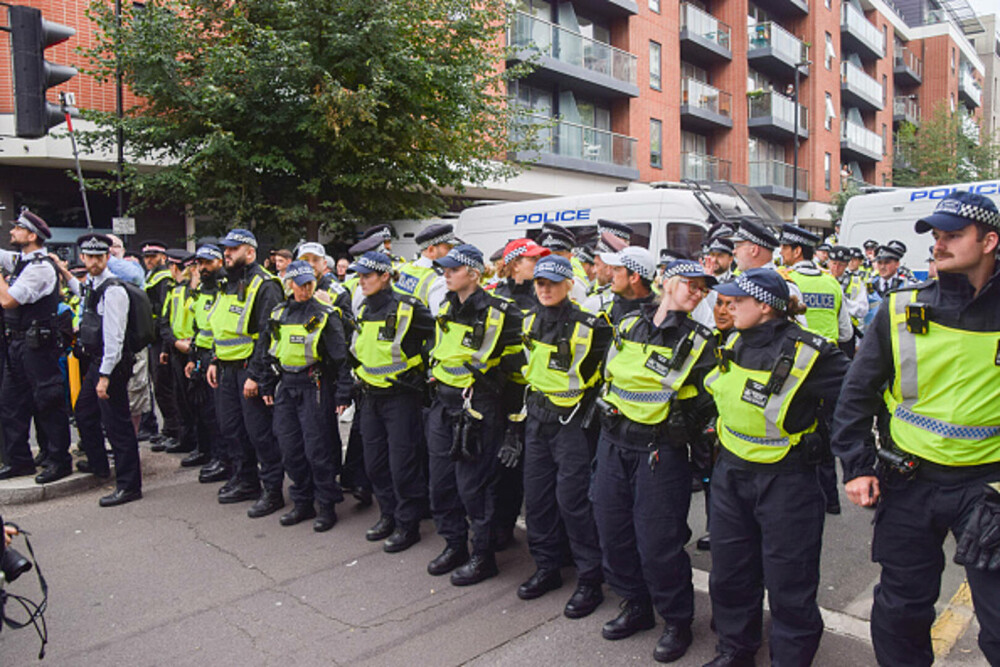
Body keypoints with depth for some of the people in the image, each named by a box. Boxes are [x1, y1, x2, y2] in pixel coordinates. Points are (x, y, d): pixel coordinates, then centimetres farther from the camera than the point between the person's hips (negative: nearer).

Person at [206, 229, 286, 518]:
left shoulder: (264, 285, -13)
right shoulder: (228, 285, 15)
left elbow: (267, 334, -19)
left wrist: (255, 374, -22)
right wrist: (215, 361, 15)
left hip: (250, 370, -9)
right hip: (227, 370, 9)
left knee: (259, 432, -5)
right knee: (231, 428, 15)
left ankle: (273, 490, 6)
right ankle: (245, 482, 30)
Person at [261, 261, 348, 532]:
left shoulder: (325, 314, -6)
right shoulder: (278, 314, 10)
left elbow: (339, 356, -9)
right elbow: (269, 352, 19)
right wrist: (267, 386, 15)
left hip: (313, 387, -5)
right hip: (285, 386, 6)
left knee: (316, 449, -3)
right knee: (290, 448, 9)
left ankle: (327, 506, 11)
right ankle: (302, 503, 23)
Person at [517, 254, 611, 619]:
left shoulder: (588, 325, -13)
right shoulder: (531, 321, 7)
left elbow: (603, 373, -8)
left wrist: (588, 412, -7)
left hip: (571, 421, -6)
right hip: (537, 416, 7)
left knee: (571, 499, -4)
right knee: (536, 494, 11)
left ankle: (590, 581, 11)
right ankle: (547, 568, 28)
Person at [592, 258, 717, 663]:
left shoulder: (699, 341, -3)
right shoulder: (629, 324, 7)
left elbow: (707, 404, -3)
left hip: (660, 452, -4)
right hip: (613, 443, 5)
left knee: (658, 543, 0)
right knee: (613, 531, 12)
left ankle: (677, 622, 23)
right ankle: (636, 607, 34)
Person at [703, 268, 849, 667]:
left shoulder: (809, 355, -19)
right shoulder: (736, 344, 2)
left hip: (785, 484, -6)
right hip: (730, 475, 7)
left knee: (788, 584, 7)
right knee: (730, 573, 18)